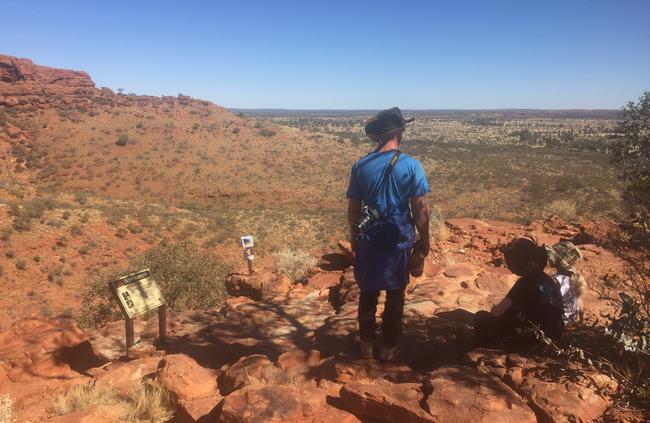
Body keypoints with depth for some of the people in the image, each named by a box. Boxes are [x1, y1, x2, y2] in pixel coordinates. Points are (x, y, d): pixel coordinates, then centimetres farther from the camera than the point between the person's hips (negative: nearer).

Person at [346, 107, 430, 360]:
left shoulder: (361, 165, -3)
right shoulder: (411, 165, -10)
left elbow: (353, 207, 1)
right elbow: (420, 208, -9)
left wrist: (354, 236, 14)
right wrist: (424, 241, 2)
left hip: (369, 238, 2)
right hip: (399, 239, -2)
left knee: (368, 292, 15)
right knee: (395, 294, 12)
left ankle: (367, 345, 25)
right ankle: (389, 347, 23)